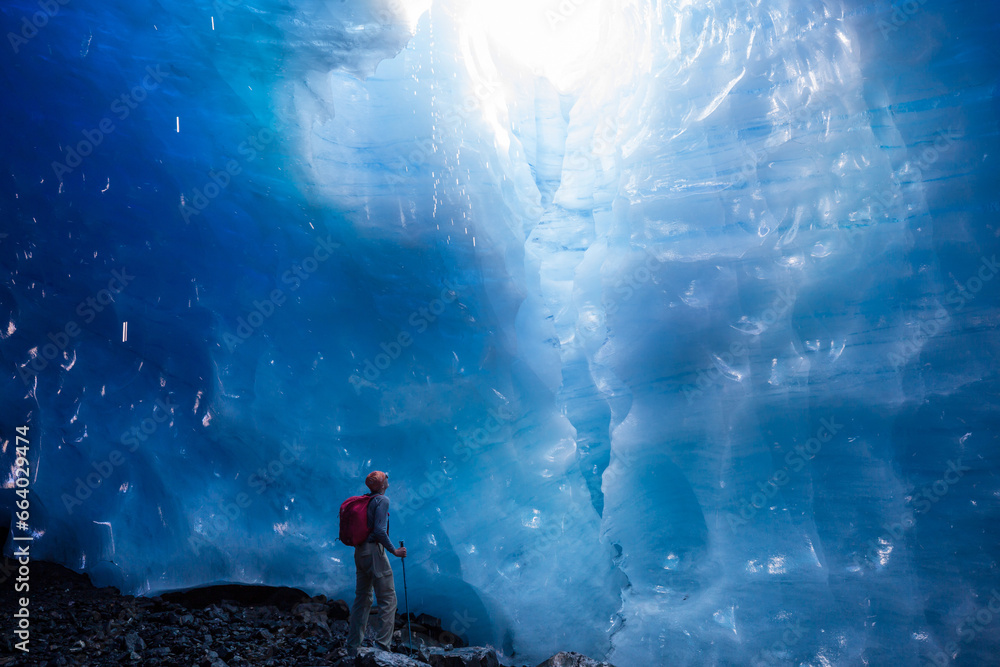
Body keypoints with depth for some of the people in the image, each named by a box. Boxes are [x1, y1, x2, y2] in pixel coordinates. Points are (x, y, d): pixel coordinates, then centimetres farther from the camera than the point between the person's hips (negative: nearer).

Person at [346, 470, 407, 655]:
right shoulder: (382, 500, -12)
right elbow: (380, 531, -21)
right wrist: (394, 550, -14)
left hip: (359, 552, 9)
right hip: (374, 551, -9)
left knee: (362, 598, 16)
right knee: (388, 599, -4)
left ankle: (353, 647, 19)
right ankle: (382, 645, -9)